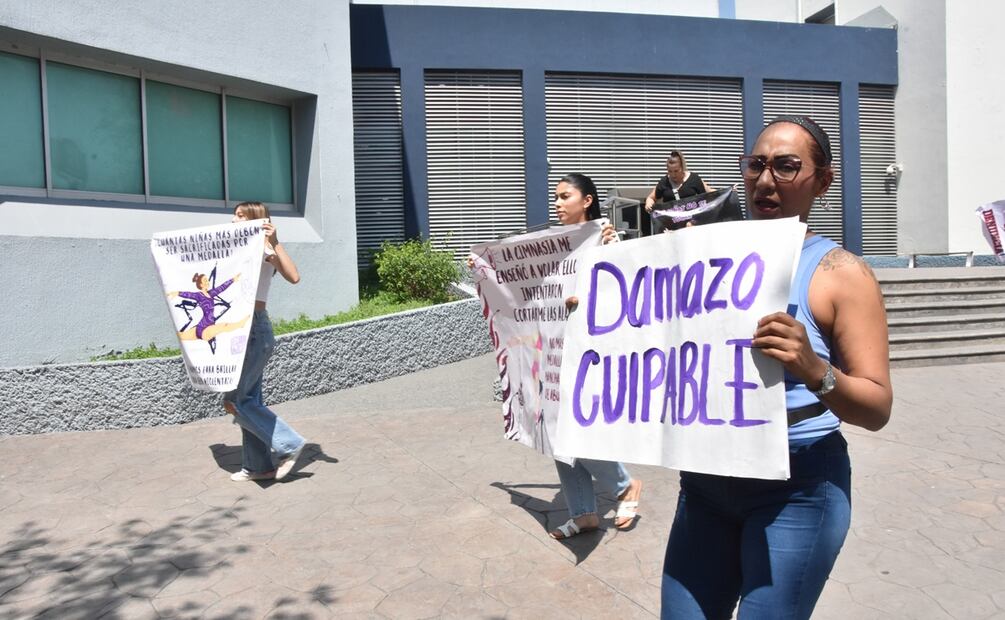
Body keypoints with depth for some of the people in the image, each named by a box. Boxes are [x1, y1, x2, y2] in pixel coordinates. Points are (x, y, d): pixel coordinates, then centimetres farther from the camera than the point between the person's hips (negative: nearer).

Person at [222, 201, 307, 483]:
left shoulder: (263, 248, -7)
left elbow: (293, 276, -25)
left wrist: (275, 242, -29)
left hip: (255, 329, -9)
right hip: (241, 329, 9)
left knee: (235, 400, -8)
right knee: (247, 400, 10)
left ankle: (287, 444, 2)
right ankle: (259, 465, 18)